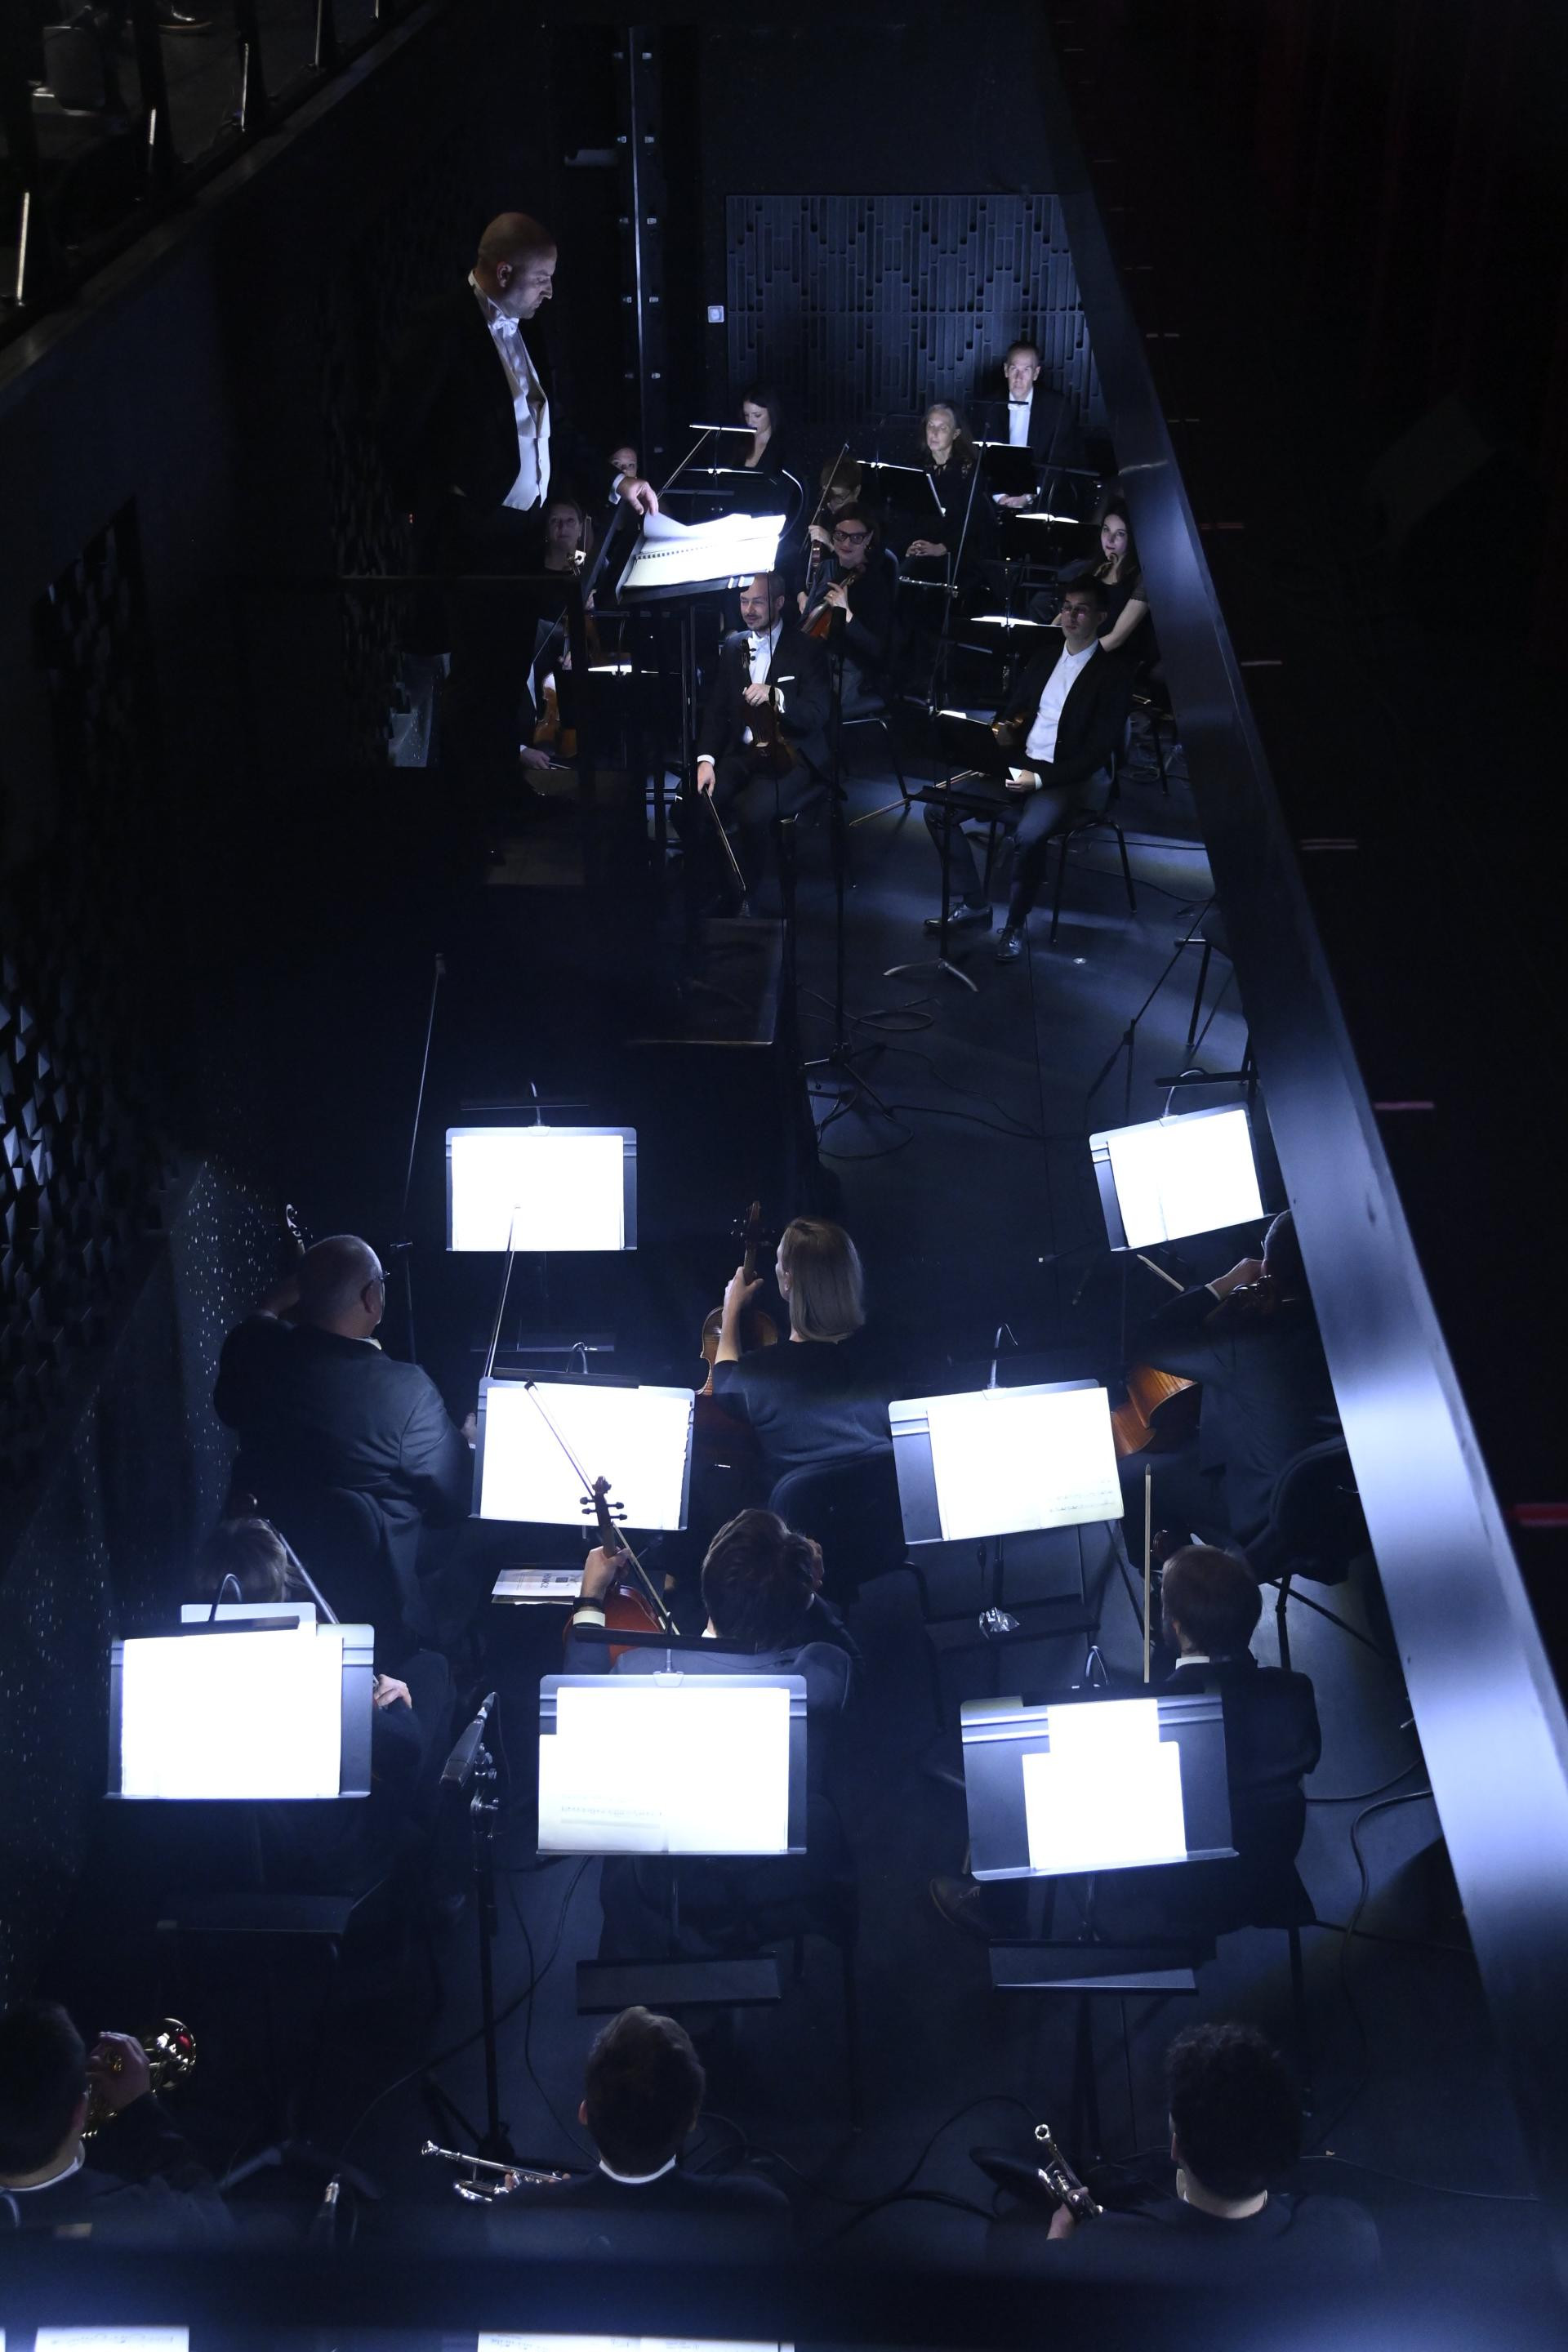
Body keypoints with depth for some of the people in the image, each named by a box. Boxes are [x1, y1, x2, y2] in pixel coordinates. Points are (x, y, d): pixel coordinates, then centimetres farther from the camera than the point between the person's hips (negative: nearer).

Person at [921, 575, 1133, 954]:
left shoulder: (1113, 674, -7)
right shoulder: (1045, 658, 14)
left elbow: (1098, 751, -14)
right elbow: (1015, 713, 20)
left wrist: (1040, 779, -22)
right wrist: (1002, 731, -6)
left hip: (1068, 781, -7)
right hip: (1019, 766, 7)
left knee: (1029, 834, -38)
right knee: (939, 808, -9)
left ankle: (1015, 925, -15)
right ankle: (971, 905, 2)